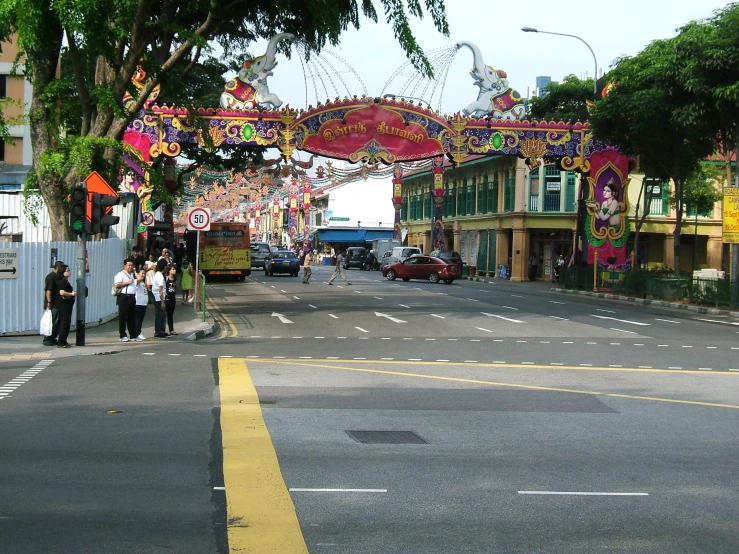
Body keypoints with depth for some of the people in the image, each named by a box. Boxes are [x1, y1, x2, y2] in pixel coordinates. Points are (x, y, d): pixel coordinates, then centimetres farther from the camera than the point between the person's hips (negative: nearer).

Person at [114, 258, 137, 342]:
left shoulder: (132, 274, 22)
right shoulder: (121, 274, -6)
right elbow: (117, 284, -19)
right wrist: (127, 282, -16)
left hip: (132, 297, 8)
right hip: (124, 297, -8)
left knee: (132, 317, 9)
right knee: (123, 317, -5)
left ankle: (133, 335, 14)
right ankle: (123, 336, -2)